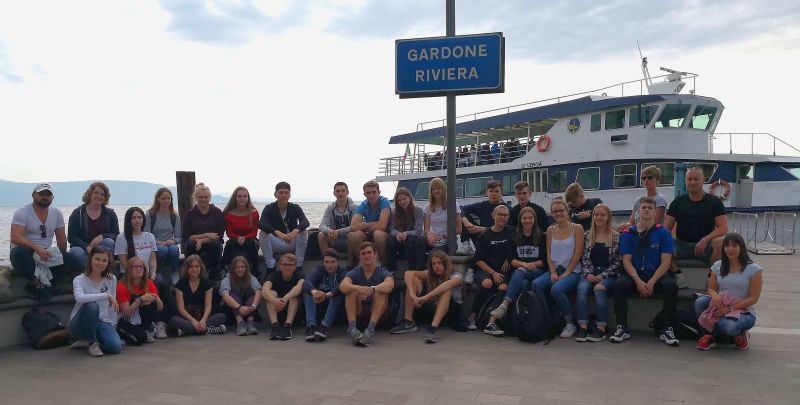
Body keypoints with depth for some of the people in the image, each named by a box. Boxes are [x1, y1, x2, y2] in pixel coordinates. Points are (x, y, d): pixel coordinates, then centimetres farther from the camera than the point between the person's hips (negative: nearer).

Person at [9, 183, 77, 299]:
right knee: (21, 252, -39)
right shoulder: (21, 213, -7)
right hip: (26, 255, -4)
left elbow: (61, 239, 14)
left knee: (72, 260, -20)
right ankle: (35, 281, -19)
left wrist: (62, 257, 7)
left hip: (46, 255, 4)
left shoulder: (57, 213, 8)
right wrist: (37, 248, -34)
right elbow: (15, 238, -22)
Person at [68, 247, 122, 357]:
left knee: (115, 347, -24)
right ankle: (92, 343, -14)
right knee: (91, 306, -36)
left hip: (103, 322, 3)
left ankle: (87, 340, 9)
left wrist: (112, 325, 5)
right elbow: (79, 298, -34)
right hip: (80, 323, -3)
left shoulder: (111, 279, 1)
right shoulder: (79, 280, -11)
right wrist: (106, 295, -34)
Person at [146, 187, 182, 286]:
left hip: (170, 245, 2)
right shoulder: (150, 215, 4)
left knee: (173, 249, -35)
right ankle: (157, 275, -16)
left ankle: (174, 275, -19)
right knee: (162, 250, -37)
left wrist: (173, 241, -12)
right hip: (154, 246, -2)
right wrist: (157, 242, -18)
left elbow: (179, 237, 10)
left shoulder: (175, 217, 12)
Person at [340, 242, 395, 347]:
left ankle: (371, 329, -39)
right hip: (358, 312, 1)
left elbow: (389, 285, -27)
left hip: (378, 311, -1)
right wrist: (359, 289, -40)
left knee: (380, 291, -26)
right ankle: (352, 328, -34)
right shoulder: (354, 273, 1)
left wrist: (371, 290, -39)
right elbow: (342, 286, -21)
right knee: (352, 290, -21)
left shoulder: (382, 272, -2)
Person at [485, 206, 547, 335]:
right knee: (523, 284, -36)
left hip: (537, 271, -1)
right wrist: (524, 264, -14)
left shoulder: (541, 236, 11)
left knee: (519, 273, -36)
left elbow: (544, 260, 6)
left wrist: (531, 264, -12)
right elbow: (511, 259, 5)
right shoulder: (515, 236, 14)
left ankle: (504, 306, -51)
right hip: (519, 270, 1)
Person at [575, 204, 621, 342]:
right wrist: (588, 274, -7)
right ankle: (583, 327, -33)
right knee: (581, 288, -30)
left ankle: (601, 329, -30)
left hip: (608, 274, -2)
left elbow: (617, 262, 0)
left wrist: (602, 276, -10)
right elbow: (584, 258, 10)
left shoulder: (616, 237, 4)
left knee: (599, 289, -34)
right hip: (590, 273, 2)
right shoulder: (587, 235, 13)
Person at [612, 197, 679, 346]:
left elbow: (665, 262, -4)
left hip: (657, 275, 0)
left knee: (671, 285, -31)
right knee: (619, 284, -30)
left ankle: (667, 329, -19)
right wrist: (638, 281, -18)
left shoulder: (663, 233, 3)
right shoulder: (627, 234, 7)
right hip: (634, 275, 0)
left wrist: (651, 282, -18)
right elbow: (626, 261, -1)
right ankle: (622, 328, -21)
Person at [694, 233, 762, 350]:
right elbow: (711, 288, 8)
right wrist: (715, 295, -19)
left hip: (744, 311, -3)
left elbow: (753, 298, -10)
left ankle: (741, 334, 3)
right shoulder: (718, 266, 6)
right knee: (700, 301, -29)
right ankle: (708, 336, -7)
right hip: (720, 306, 4)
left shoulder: (753, 269, -7)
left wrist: (730, 308, -21)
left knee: (728, 326, -37)